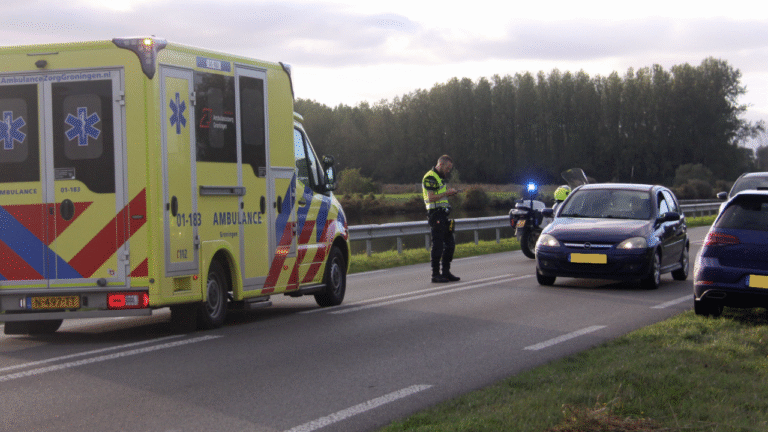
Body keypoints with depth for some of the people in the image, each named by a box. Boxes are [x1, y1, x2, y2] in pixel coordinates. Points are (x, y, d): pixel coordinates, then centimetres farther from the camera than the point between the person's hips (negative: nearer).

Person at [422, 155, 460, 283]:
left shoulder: (439, 177, 21)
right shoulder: (430, 178, -11)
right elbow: (431, 197, -19)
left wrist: (450, 193, 9)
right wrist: (446, 193, -15)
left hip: (443, 215, 10)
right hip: (436, 213, -10)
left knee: (450, 244, 11)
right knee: (438, 244, -8)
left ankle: (446, 272, 17)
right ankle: (435, 274, -4)